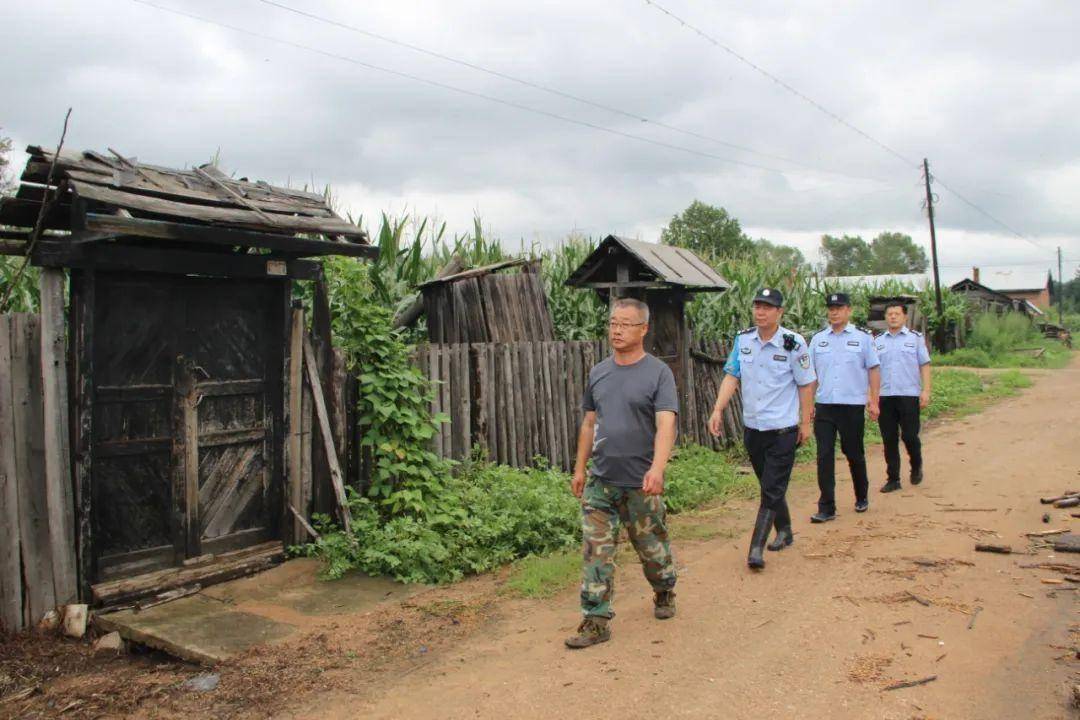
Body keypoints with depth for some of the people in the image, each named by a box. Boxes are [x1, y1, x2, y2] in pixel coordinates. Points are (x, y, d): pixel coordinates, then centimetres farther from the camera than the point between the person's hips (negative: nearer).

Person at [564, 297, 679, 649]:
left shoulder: (658, 373, -8)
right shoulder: (598, 372, 8)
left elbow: (666, 425, -19)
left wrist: (657, 468, -33)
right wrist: (580, 469, 15)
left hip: (640, 483, -3)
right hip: (600, 481, 4)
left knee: (652, 547, 14)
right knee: (596, 550, 0)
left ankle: (664, 593, 42)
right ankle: (596, 620, 7)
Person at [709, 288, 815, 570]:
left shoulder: (793, 343, -11)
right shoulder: (743, 339, 2)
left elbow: (806, 385, -4)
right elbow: (731, 376, 3)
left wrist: (805, 423, -2)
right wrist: (718, 410, -8)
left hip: (782, 429, -5)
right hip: (752, 427, 5)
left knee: (772, 490, -6)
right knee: (769, 485, 18)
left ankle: (756, 548, -6)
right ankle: (784, 531, 37)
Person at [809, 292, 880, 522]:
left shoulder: (863, 337, 2)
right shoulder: (818, 339, 9)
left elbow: (873, 370, 2)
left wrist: (874, 402, -5)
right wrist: (808, 404, 5)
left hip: (853, 406, -2)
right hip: (824, 406, 2)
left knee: (854, 454, 10)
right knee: (824, 456, -2)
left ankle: (862, 497, 32)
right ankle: (826, 507, 2)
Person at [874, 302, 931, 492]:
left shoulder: (915, 338, 6)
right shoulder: (877, 341, 11)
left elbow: (924, 365, 3)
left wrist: (926, 391, -6)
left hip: (909, 395, -2)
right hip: (884, 396, 2)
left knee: (910, 436, -1)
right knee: (889, 440, 5)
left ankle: (916, 467, 27)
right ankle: (893, 479, 13)